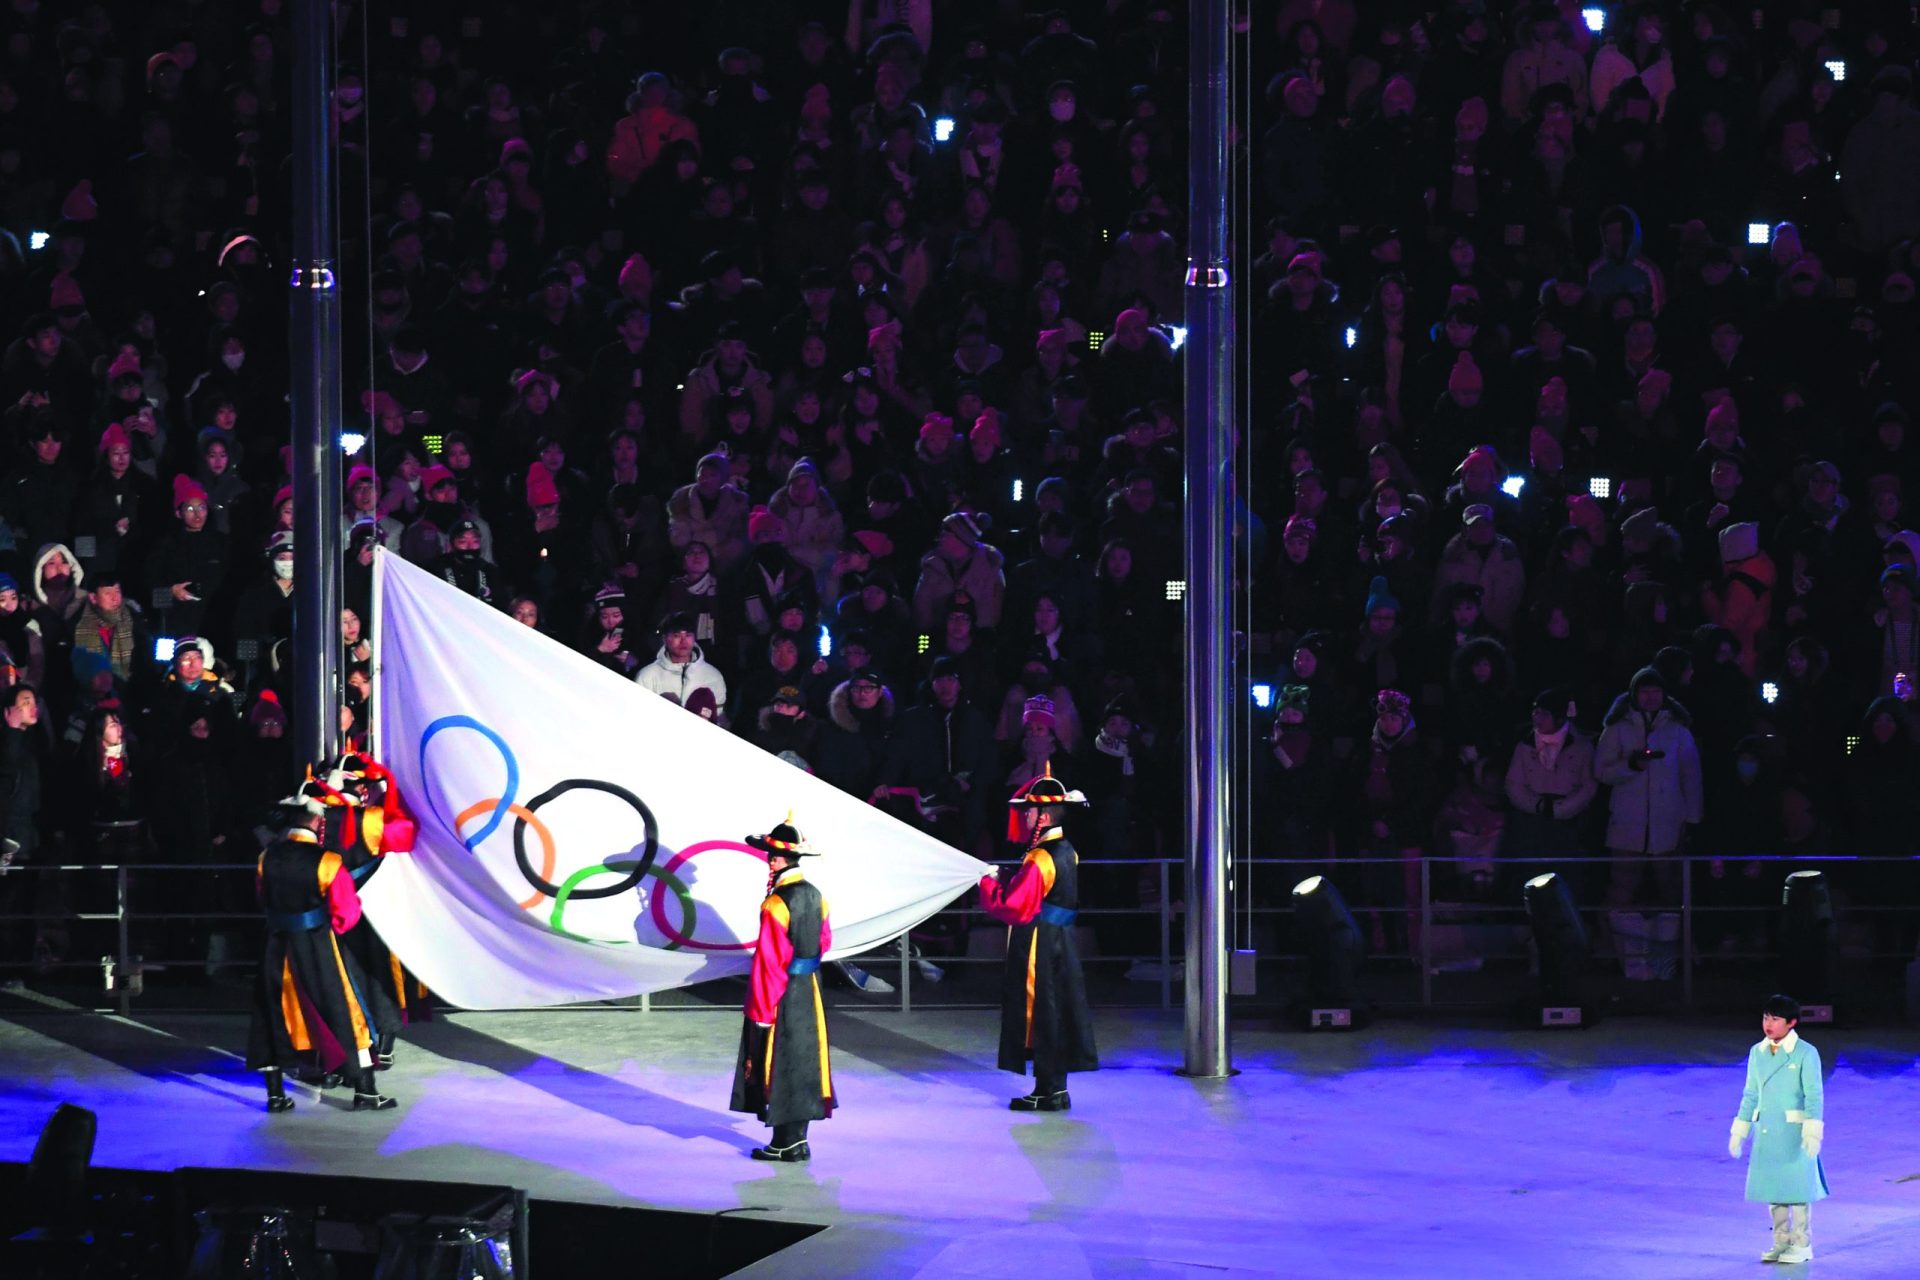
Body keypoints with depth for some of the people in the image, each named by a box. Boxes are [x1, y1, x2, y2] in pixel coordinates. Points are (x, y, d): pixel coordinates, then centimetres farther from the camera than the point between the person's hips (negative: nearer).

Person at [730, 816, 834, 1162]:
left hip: (780, 994, -8)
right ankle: (797, 1140, 19)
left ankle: (784, 1144, 5)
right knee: (803, 1059, 13)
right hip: (808, 991, 8)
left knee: (778, 1064, 1)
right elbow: (825, 942, 16)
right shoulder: (815, 896, 3)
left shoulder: (776, 903, -20)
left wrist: (760, 1012, -16)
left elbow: (768, 962, -20)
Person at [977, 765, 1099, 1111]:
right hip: (1061, 945, 10)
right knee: (1058, 1011, 13)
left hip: (1038, 950, -10)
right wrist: (1005, 880, 10)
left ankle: (1047, 1091, 2)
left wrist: (989, 884, -9)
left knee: (1039, 1013, -3)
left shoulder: (1040, 859, -20)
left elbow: (1014, 908, -23)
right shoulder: (1066, 851, 10)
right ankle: (1057, 1088, 20)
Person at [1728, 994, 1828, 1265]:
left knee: (1796, 1184, -2)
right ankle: (1781, 1242, 18)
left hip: (1794, 1131, -5)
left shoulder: (1806, 1054, -7)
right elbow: (1750, 1095, 15)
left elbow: (1814, 1096, -10)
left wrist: (1813, 1133, -18)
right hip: (1765, 1131, 5)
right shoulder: (1757, 1053, 9)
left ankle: (1802, 1244, 8)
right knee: (1772, 1185, 8)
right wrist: (1739, 1132, 13)